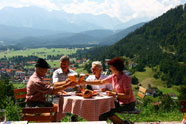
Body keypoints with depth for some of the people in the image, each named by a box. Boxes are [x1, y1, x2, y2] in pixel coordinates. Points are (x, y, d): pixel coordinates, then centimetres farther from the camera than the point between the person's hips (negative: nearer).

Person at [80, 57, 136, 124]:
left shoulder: (125, 78, -20)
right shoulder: (113, 76, 4)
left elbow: (128, 95, -23)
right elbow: (101, 82, 11)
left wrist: (114, 94, -24)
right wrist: (86, 82, 9)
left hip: (128, 104, -8)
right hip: (120, 102, 8)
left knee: (105, 113, -15)